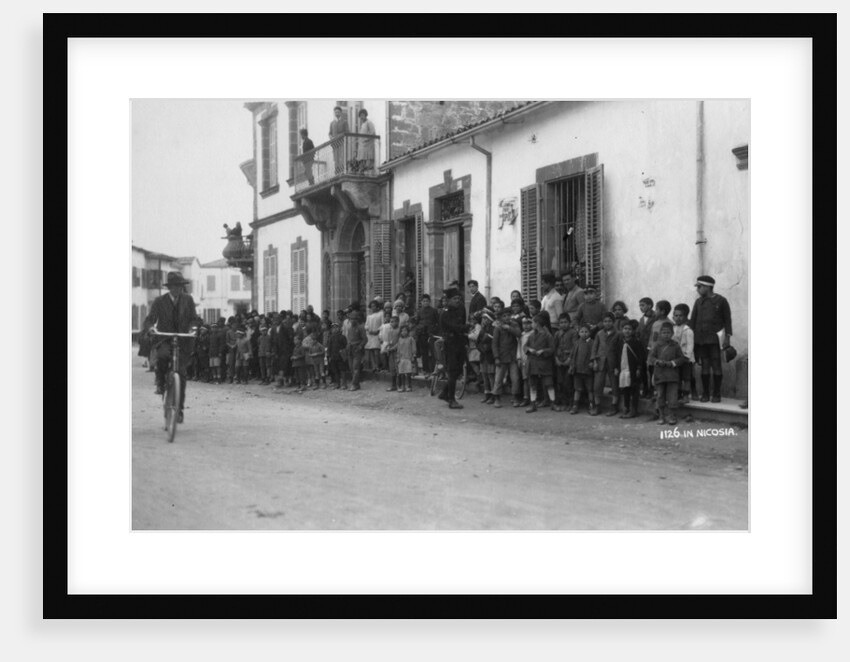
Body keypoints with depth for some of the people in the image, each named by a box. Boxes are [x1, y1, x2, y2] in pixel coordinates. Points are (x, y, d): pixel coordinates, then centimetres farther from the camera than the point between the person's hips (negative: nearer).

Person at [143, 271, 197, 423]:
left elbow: (193, 318, 4)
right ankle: (160, 383, -7)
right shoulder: (159, 301, 3)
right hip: (164, 339, -1)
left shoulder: (188, 300, 7)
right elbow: (150, 318, -3)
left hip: (182, 340, 1)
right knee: (163, 356, -35)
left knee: (181, 372, -7)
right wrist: (149, 327, -25)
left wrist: (191, 329, -17)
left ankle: (179, 408, 2)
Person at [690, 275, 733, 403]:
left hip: (716, 338, -3)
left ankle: (716, 394, 5)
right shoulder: (698, 302, 11)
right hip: (701, 339, 3)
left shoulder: (721, 301, 1)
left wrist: (727, 337, -5)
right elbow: (693, 320, 13)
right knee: (704, 367, 4)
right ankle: (705, 394, 9)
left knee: (716, 367, -1)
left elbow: (727, 319, 2)